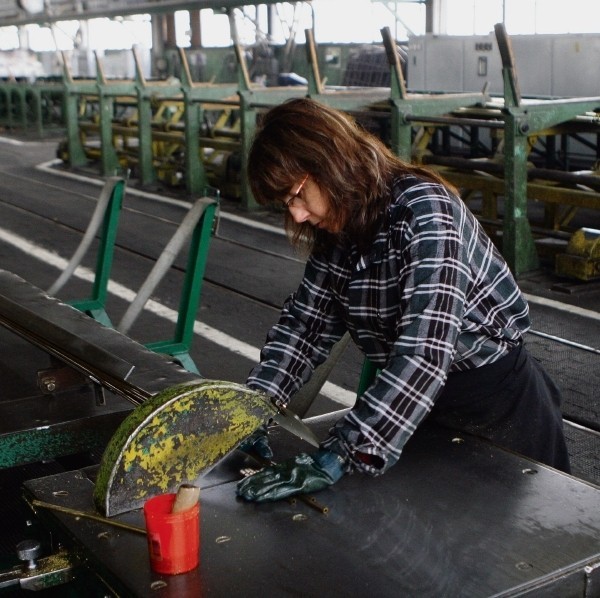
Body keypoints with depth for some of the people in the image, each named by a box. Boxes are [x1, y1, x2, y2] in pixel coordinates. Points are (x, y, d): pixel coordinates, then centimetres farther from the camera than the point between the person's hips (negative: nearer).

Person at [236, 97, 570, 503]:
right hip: (416, 402, 6)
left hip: (496, 402, -6)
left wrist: (337, 458, -42)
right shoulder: (341, 229, -5)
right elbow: (305, 321, -1)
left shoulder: (423, 210, -28)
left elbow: (423, 350, -38)